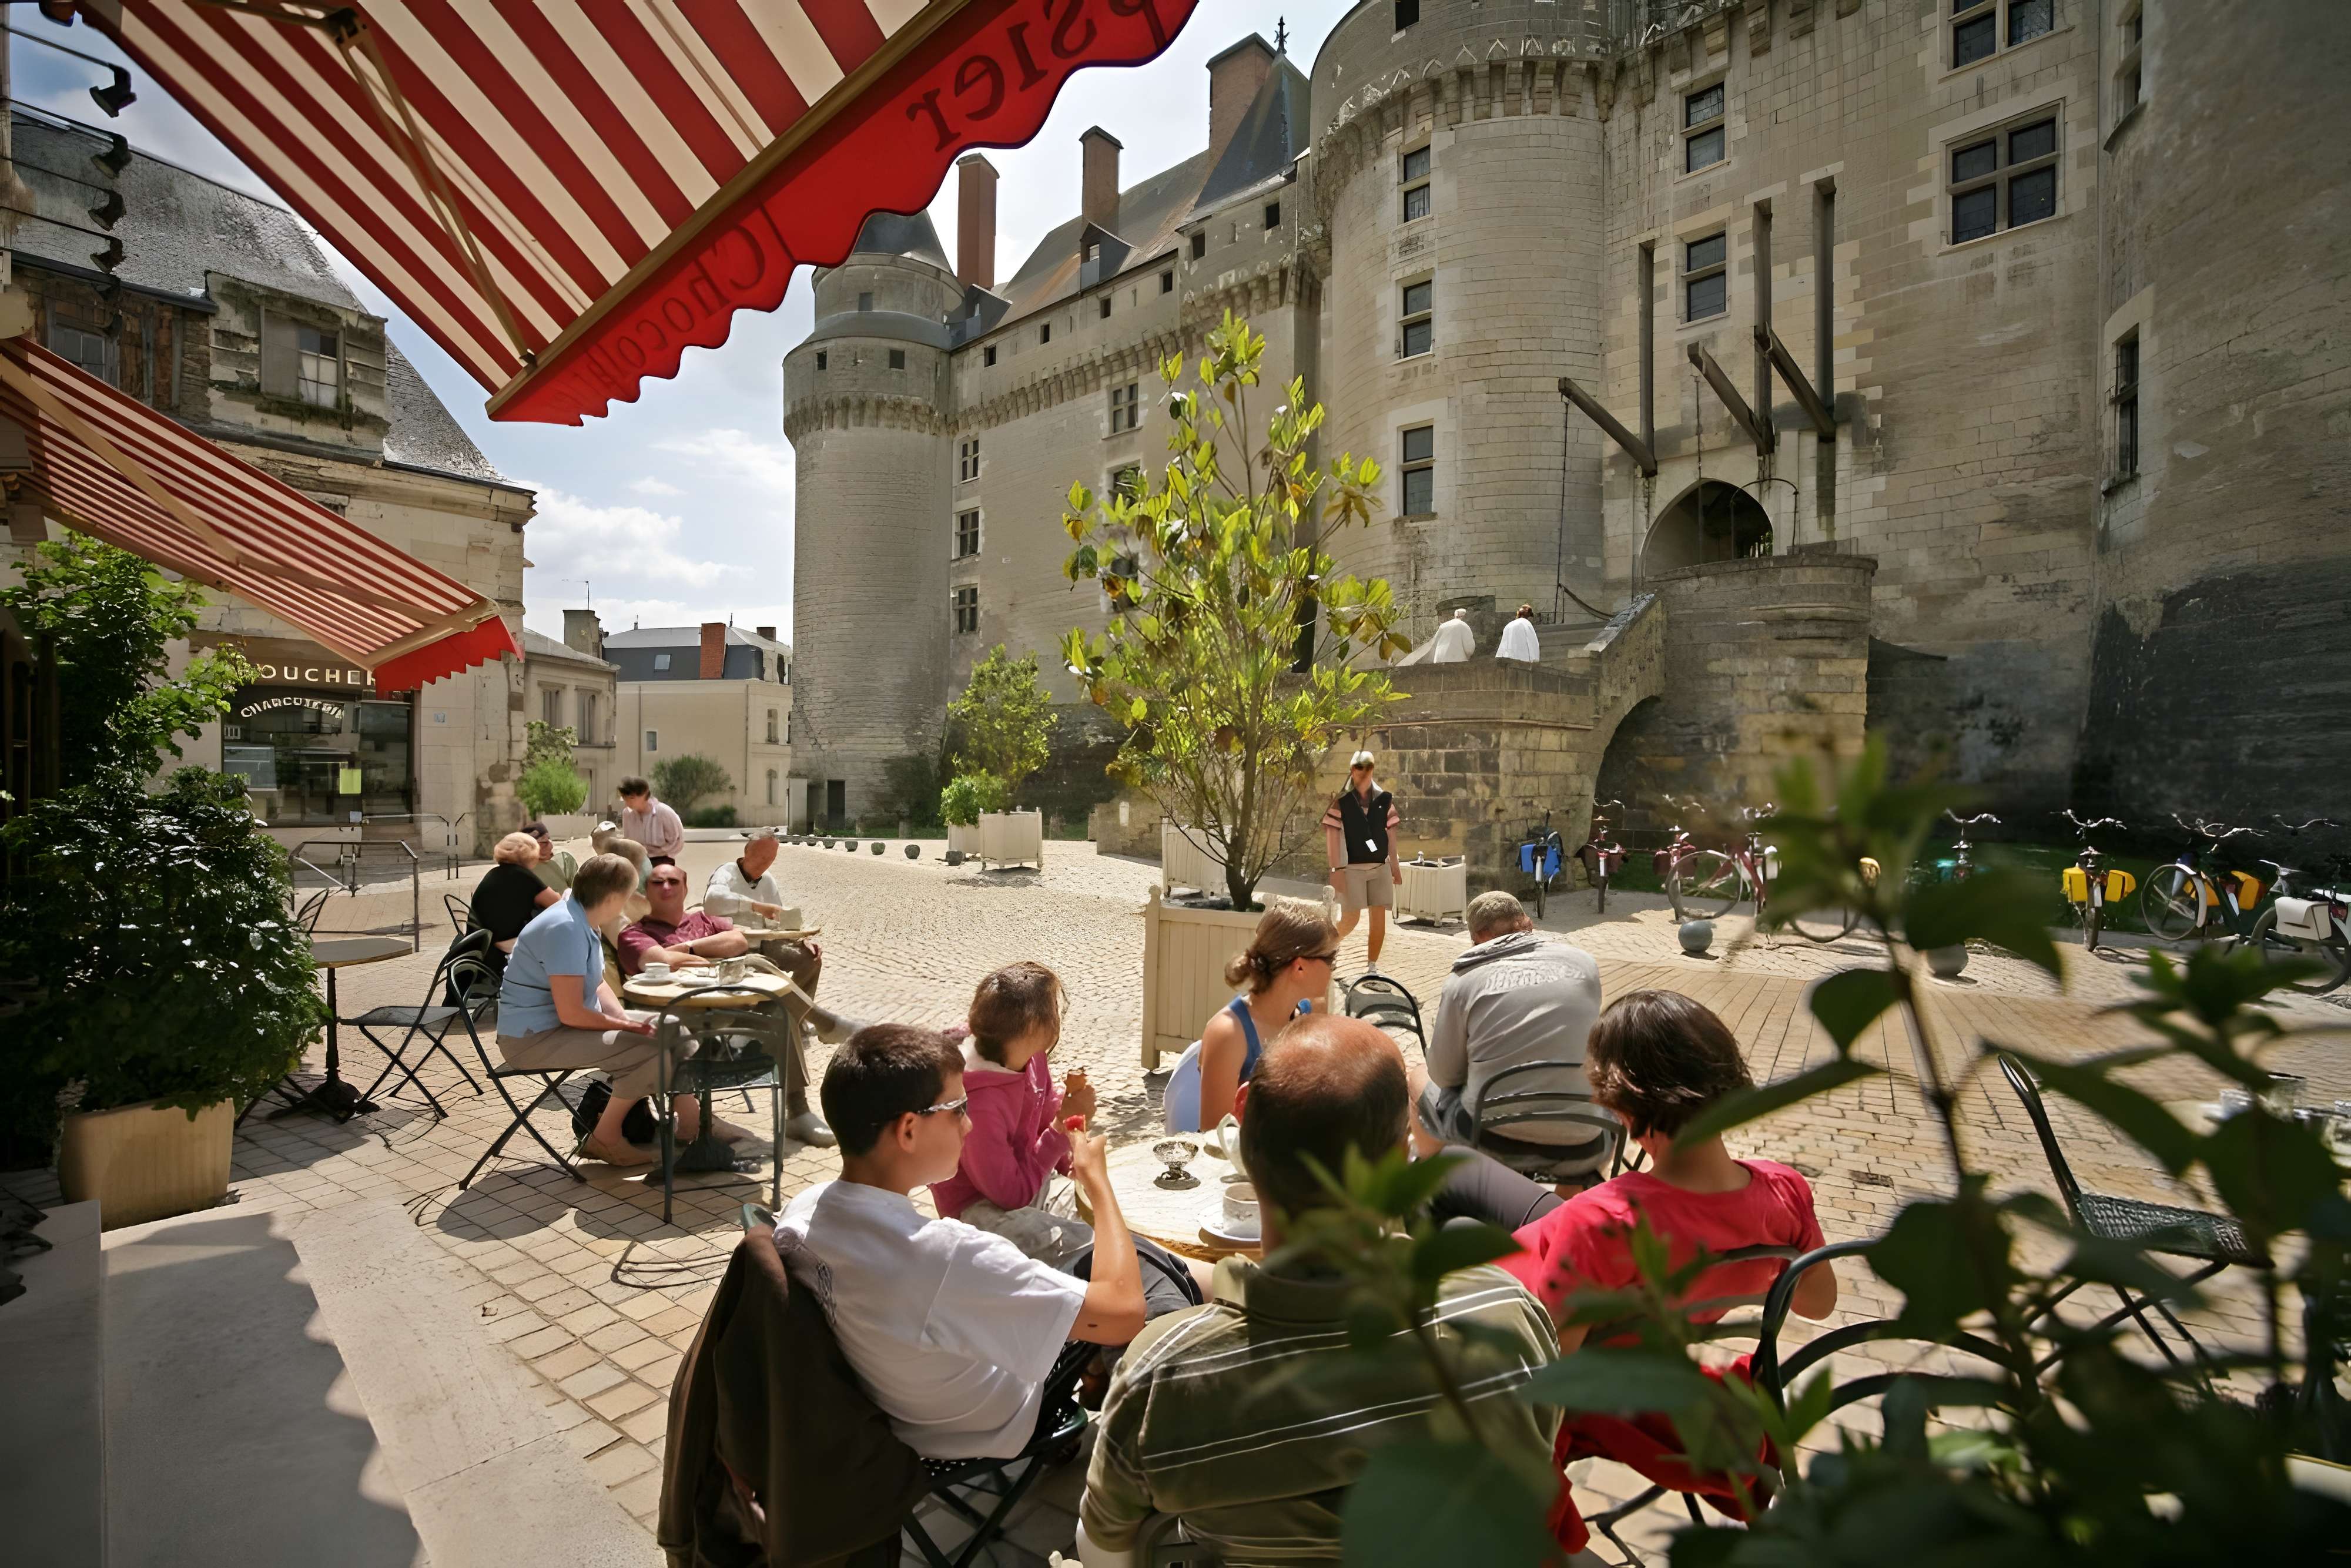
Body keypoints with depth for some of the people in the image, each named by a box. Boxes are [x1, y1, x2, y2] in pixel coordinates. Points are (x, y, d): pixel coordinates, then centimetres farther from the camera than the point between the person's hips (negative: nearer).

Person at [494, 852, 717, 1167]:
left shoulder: (579, 920, 6)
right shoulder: (565, 929, -26)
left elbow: (597, 985, 13)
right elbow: (571, 1014, -28)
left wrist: (624, 1018, -3)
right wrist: (628, 1027, -17)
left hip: (562, 1023, 11)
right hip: (534, 1038, -11)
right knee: (651, 1048, -25)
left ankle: (690, 1119, 13)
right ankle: (604, 1139, -6)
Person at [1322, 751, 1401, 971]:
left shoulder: (1384, 799, 6)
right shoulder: (1341, 801, -6)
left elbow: (1390, 832, 12)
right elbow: (1332, 835, -8)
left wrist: (1395, 864, 11)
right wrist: (1336, 869, -12)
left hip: (1380, 867, 4)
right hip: (1352, 868, -4)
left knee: (1380, 916, 1)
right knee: (1351, 918, -6)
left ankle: (1372, 966, 13)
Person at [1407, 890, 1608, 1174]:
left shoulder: (1464, 979, -5)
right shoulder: (1584, 962, 1)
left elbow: (1444, 1075, -1)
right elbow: (1584, 1041, 14)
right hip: (1579, 1150, 3)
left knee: (1421, 1079, 28)